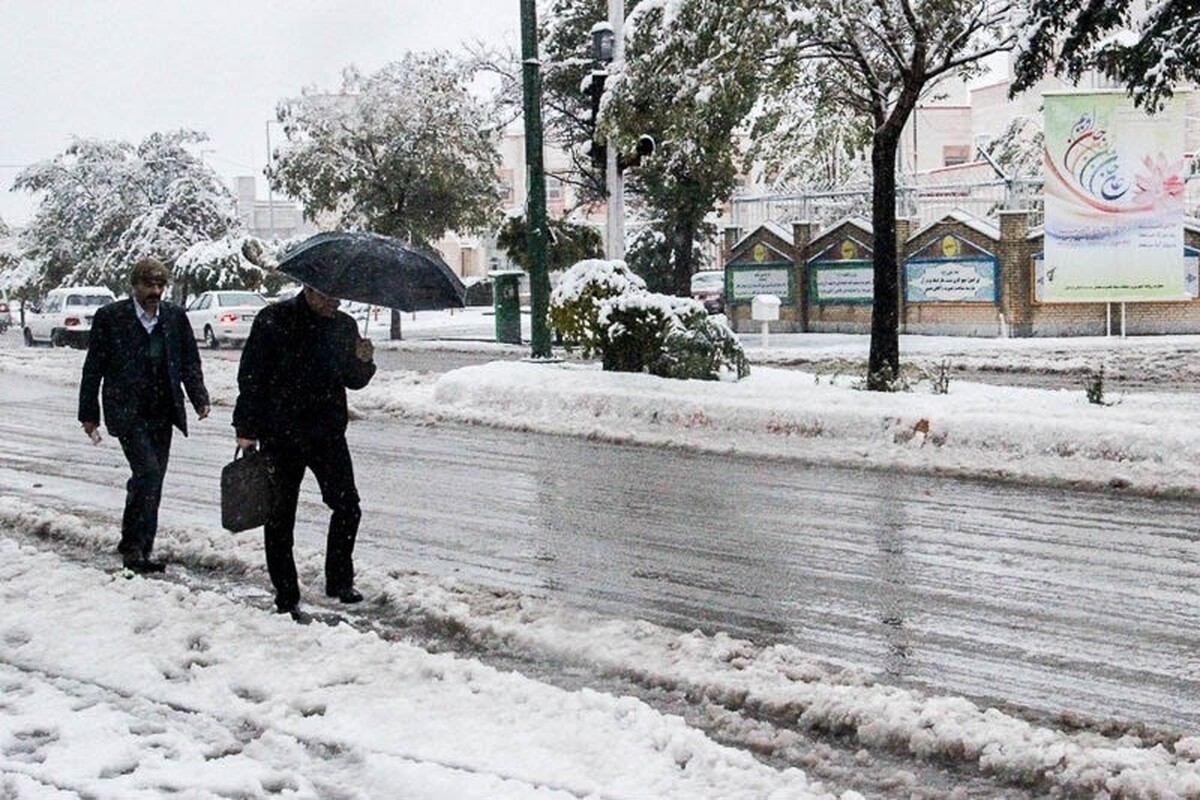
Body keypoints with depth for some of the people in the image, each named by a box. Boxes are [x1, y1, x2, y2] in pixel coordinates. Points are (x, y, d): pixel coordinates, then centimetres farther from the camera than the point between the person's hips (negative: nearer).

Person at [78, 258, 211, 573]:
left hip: (162, 413, 5)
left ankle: (136, 546, 21)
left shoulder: (175, 317, 6)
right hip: (128, 413, -5)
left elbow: (190, 361, 11)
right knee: (148, 472, -18)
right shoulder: (110, 317, -4)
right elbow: (93, 367, 0)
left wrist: (199, 397, -4)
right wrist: (89, 414, 0)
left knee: (151, 481, 9)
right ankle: (134, 546, -11)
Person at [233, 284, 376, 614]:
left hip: (328, 432, 4)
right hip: (281, 435, -3)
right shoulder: (273, 321, -6)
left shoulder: (344, 326, 8)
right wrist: (246, 428, -10)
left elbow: (353, 380, 14)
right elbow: (250, 376, -6)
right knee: (281, 513, 4)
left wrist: (363, 362, -9)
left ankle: (339, 580, 14)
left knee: (347, 505, -3)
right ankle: (285, 593, 13)